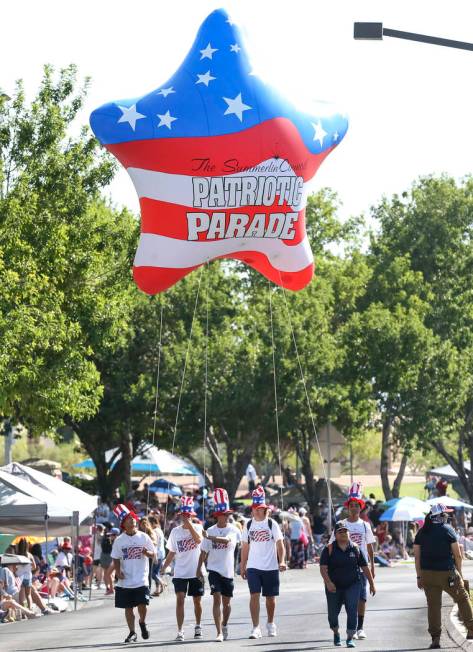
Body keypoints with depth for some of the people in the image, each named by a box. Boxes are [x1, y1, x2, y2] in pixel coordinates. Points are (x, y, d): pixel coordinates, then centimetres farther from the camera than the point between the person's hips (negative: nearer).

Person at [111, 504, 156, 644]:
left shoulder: (143, 537, 2)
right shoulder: (119, 540, 2)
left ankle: (142, 622, 22)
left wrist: (146, 552, -17)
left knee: (142, 605, -10)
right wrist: (118, 571, -10)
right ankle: (132, 633, 19)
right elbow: (116, 559, 7)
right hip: (125, 580, 1)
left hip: (141, 580, -1)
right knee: (128, 607, 6)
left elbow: (153, 555, 5)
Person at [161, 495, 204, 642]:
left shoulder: (197, 527, -3)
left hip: (196, 571, -1)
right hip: (180, 573, 1)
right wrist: (164, 567, 5)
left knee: (197, 601, 10)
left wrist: (189, 524, -26)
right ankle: (180, 631, -12)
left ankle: (198, 626, 31)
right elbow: (172, 552, 11)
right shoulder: (175, 531, 5)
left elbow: (198, 540, -25)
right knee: (180, 599, -12)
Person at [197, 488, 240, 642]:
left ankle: (224, 626, 36)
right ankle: (219, 633, -17)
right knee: (217, 599, -13)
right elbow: (204, 552, 9)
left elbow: (226, 540, -25)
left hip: (228, 571, 0)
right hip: (214, 570, 0)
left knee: (226, 602, 12)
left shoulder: (233, 530, -4)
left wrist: (210, 537, -31)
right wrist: (199, 568, 11)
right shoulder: (210, 531, 2)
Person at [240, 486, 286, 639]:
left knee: (270, 597, 9)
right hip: (253, 567, 1)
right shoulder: (248, 525, 5)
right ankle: (256, 627, -12)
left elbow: (280, 545, -4)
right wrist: (242, 566, 8)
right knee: (254, 595, -12)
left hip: (271, 567, -1)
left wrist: (282, 561, -18)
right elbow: (245, 547, 11)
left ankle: (271, 624, 31)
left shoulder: (272, 524, -2)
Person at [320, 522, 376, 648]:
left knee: (352, 610, -13)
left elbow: (365, 567, 7)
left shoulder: (355, 549, 3)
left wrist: (371, 584, 7)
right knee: (333, 612, 9)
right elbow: (323, 568, -9)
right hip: (334, 586, 0)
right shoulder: (329, 549, -2)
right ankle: (336, 633, 36)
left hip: (352, 585, 0)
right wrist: (328, 582, -24)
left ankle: (350, 638, -8)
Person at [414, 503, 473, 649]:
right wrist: (459, 572, 8)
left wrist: (419, 577, 11)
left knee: (433, 605, 6)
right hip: (447, 574, -3)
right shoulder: (448, 530, -6)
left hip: (427, 575, 3)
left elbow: (417, 556, 4)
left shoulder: (421, 532, 4)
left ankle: (435, 638, 2)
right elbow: (457, 555, -5)